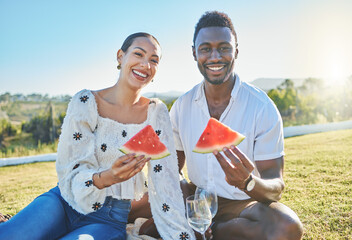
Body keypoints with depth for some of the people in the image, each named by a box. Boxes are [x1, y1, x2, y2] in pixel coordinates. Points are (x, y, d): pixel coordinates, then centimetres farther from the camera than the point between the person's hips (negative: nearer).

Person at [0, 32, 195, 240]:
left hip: (110, 220, 1)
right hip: (65, 202, 0)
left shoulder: (157, 112, -1)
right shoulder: (85, 102, -7)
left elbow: (165, 180, -4)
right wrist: (106, 177, -30)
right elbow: (71, 172, -9)